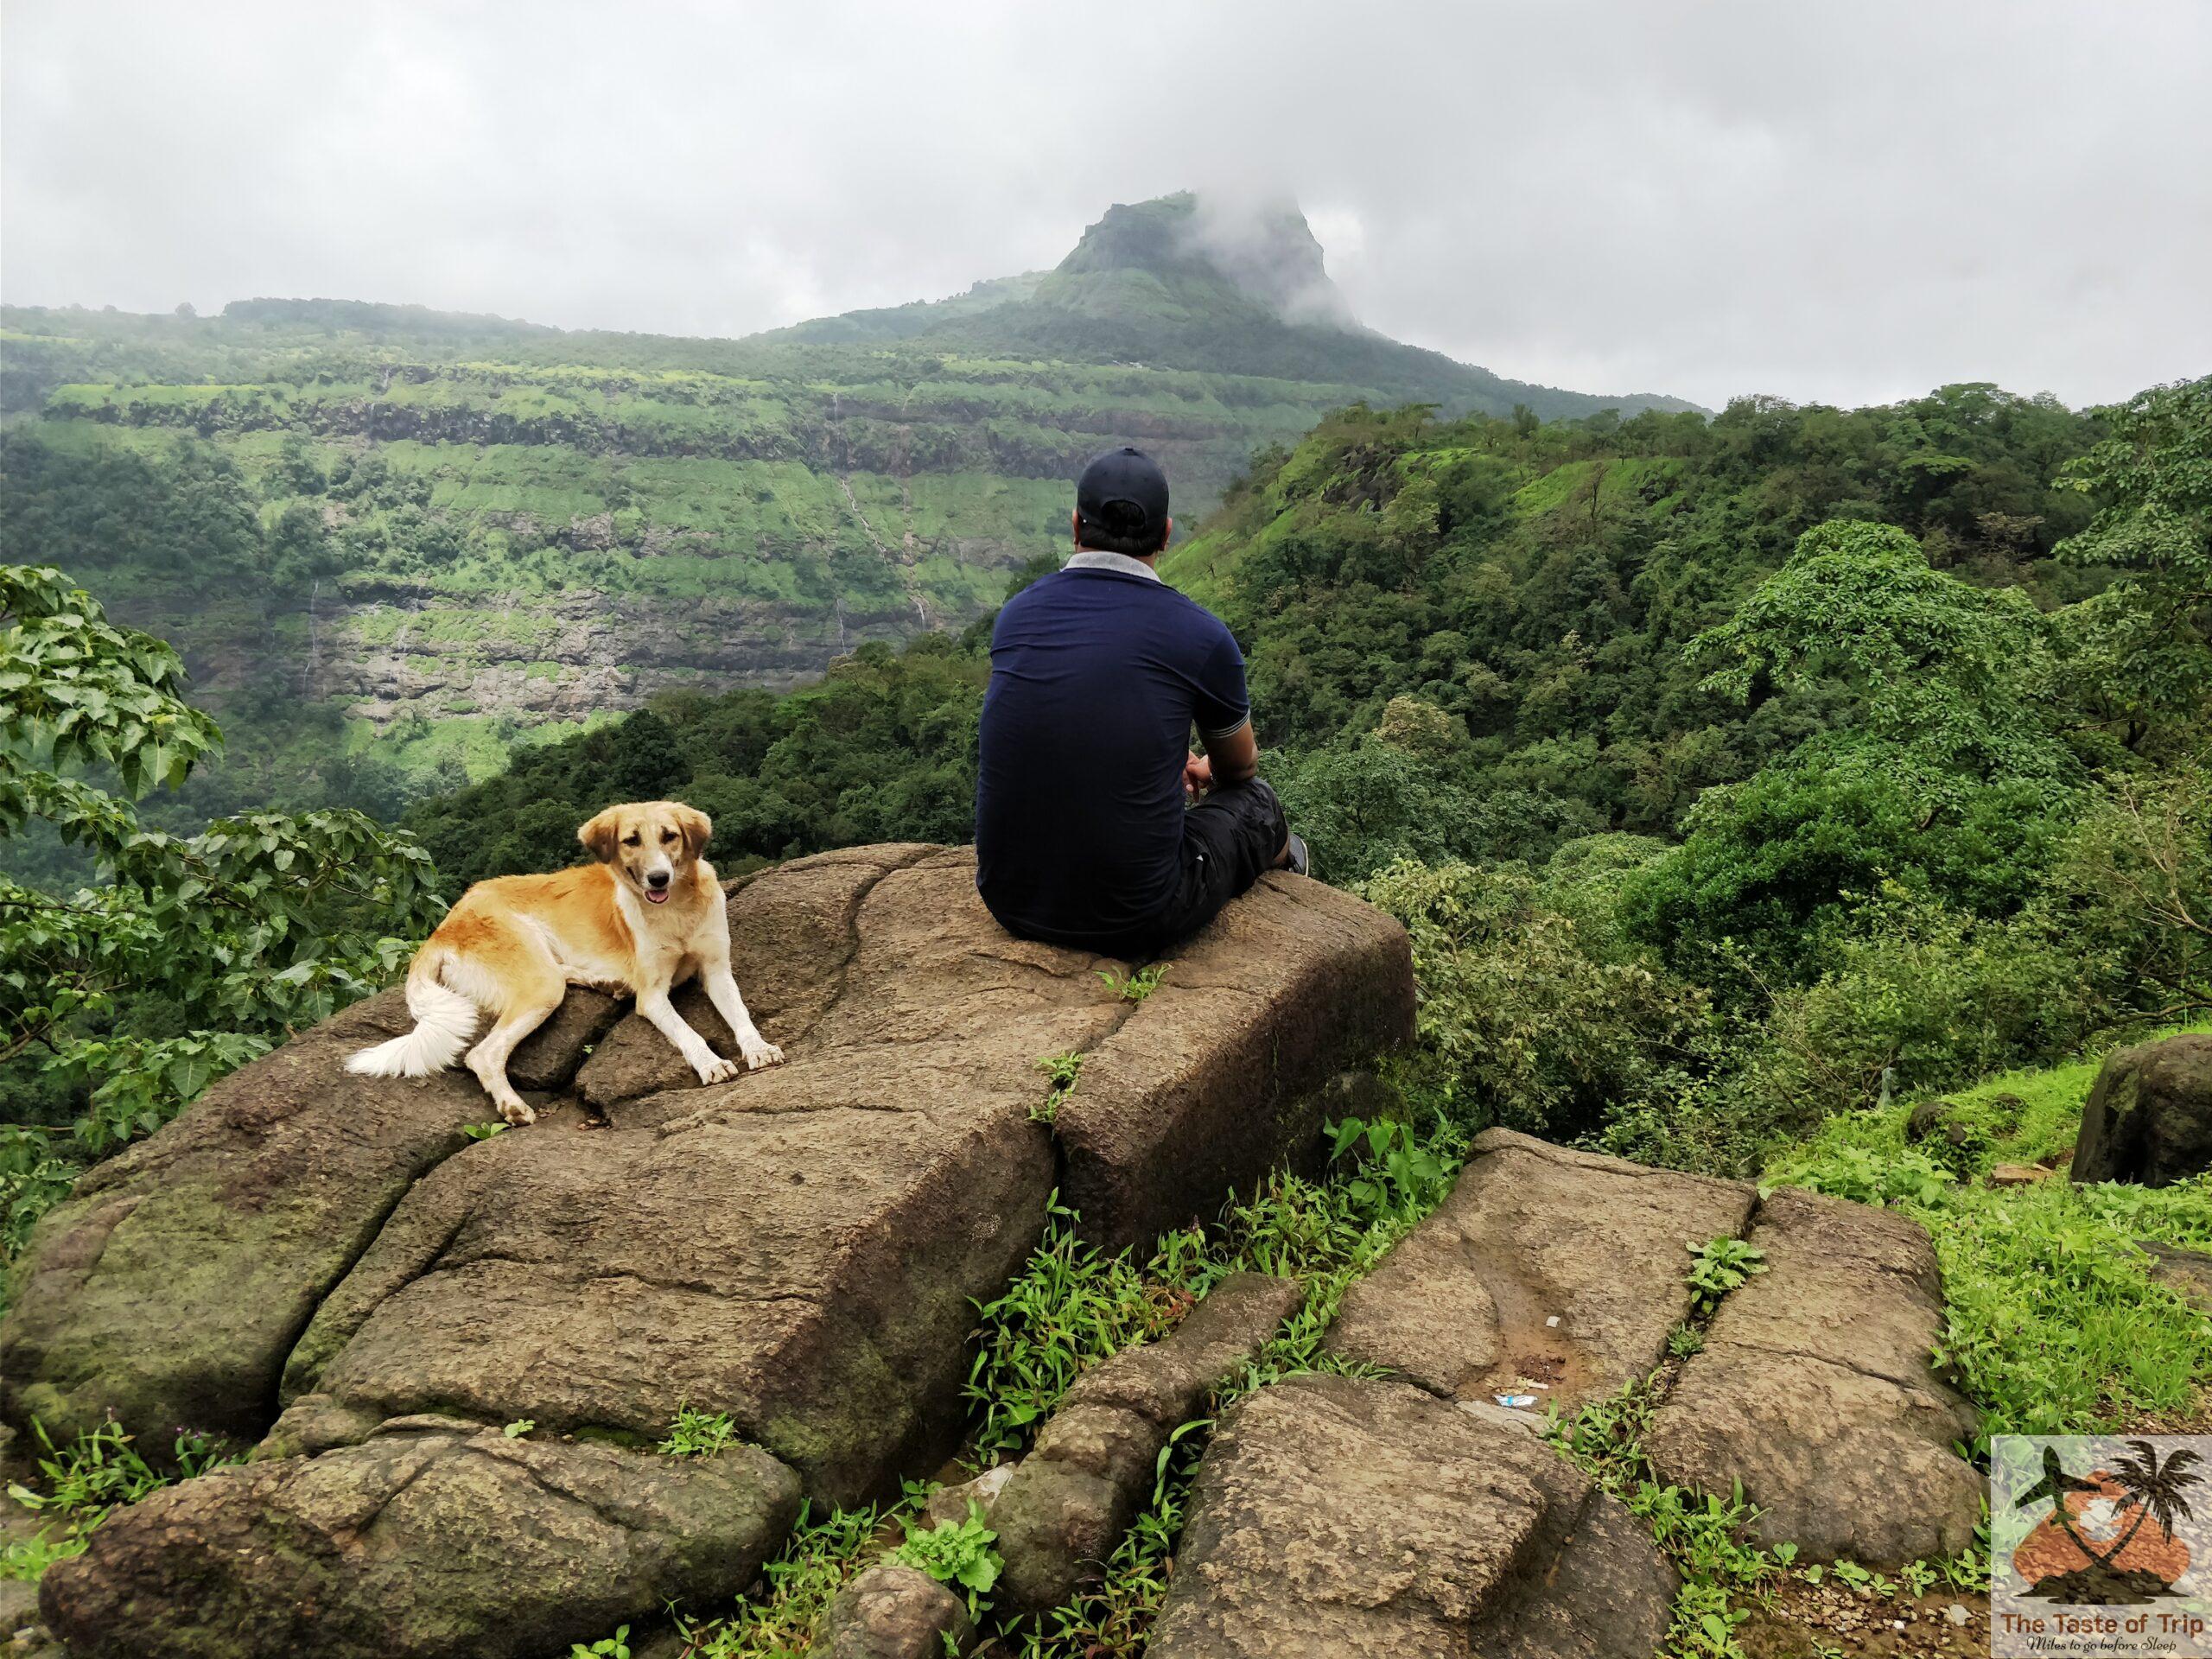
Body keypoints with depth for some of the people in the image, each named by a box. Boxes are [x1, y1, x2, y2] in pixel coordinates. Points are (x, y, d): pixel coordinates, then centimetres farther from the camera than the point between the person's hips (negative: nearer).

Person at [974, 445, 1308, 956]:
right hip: (1135, 921, -4)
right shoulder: (1198, 633, -10)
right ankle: (1282, 864, 61)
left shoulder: (1017, 614, 2)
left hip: (1009, 900, 5)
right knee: (1254, 801, 25)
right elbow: (1239, 766, 12)